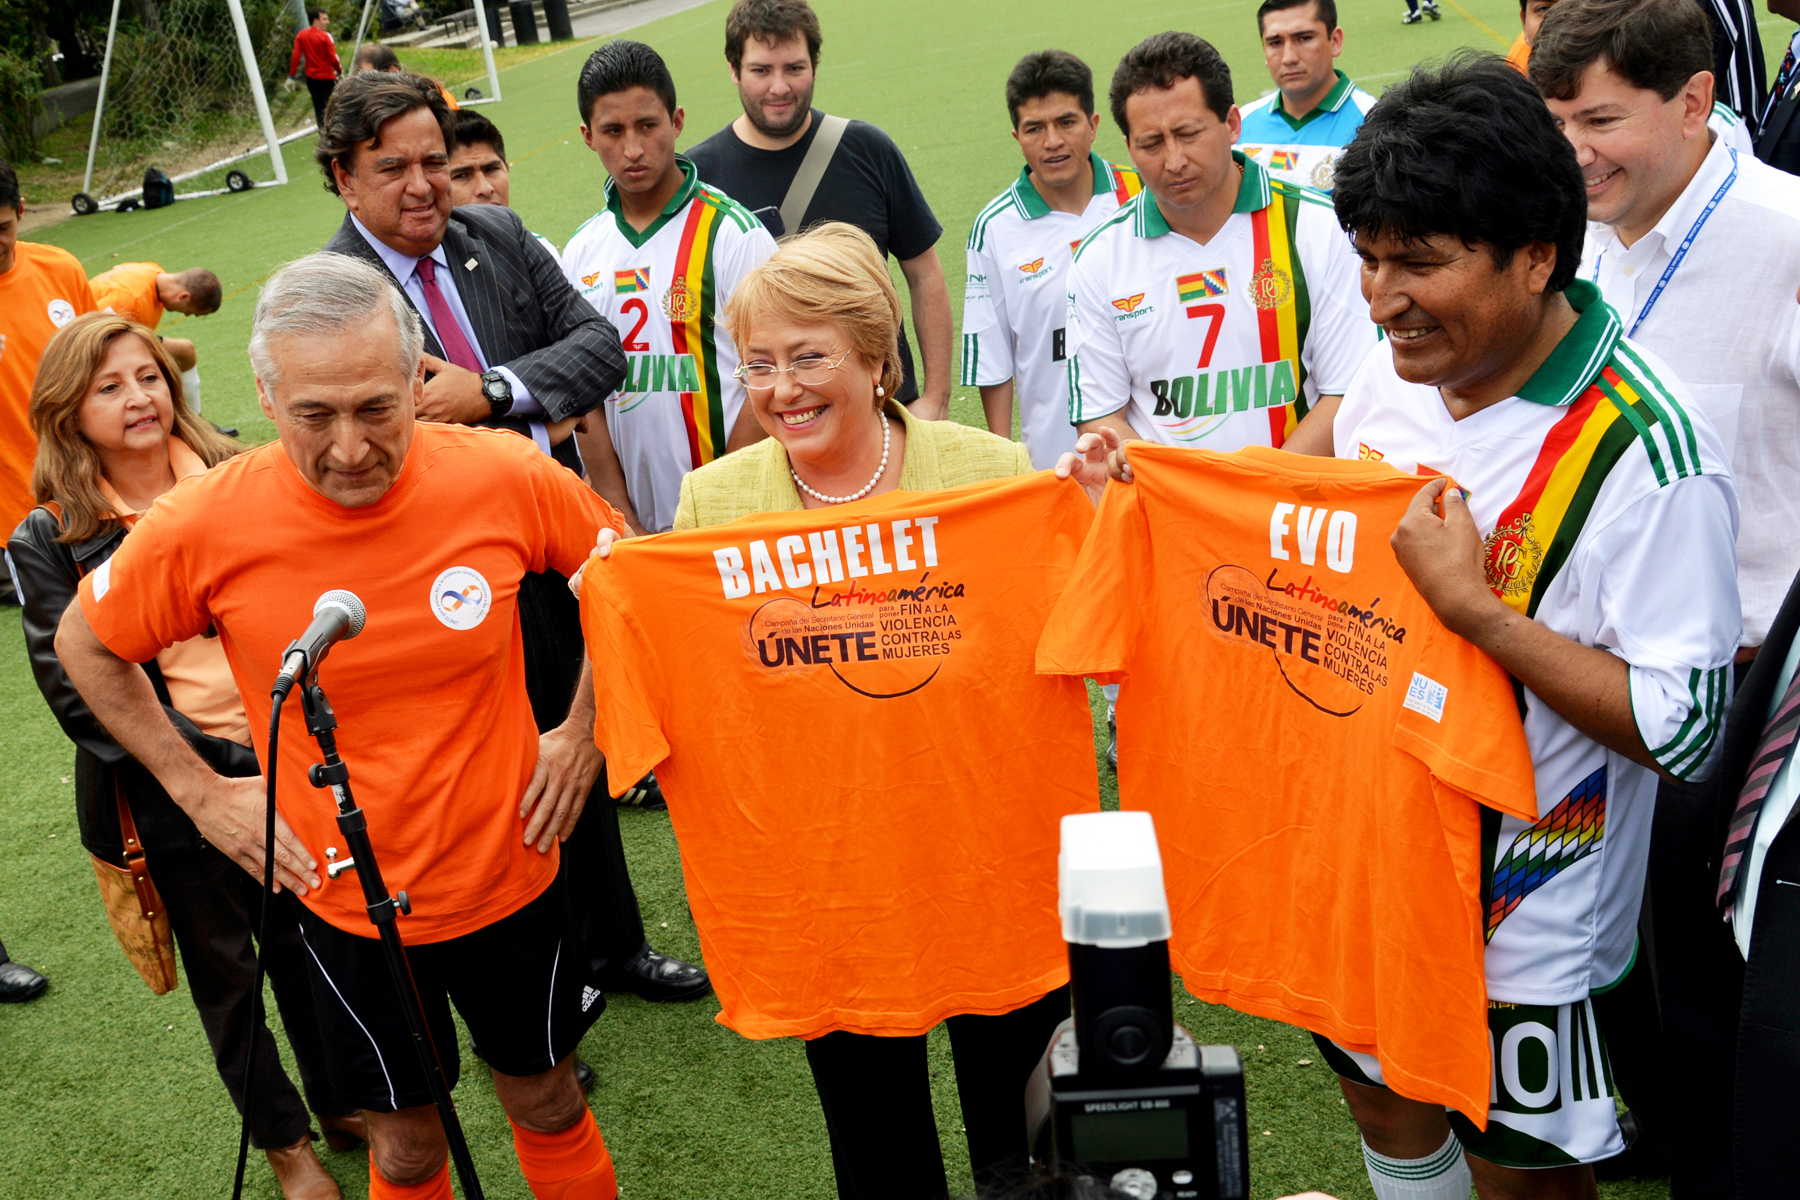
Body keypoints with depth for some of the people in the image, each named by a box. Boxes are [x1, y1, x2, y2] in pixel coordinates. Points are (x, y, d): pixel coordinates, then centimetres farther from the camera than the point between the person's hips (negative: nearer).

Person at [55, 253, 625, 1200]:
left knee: (548, 1106, 21)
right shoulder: (206, 526, -19)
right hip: (348, 903, 0)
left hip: (512, 873, 1)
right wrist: (201, 792, -2)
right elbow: (85, 644, 1)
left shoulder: (504, 477, -19)